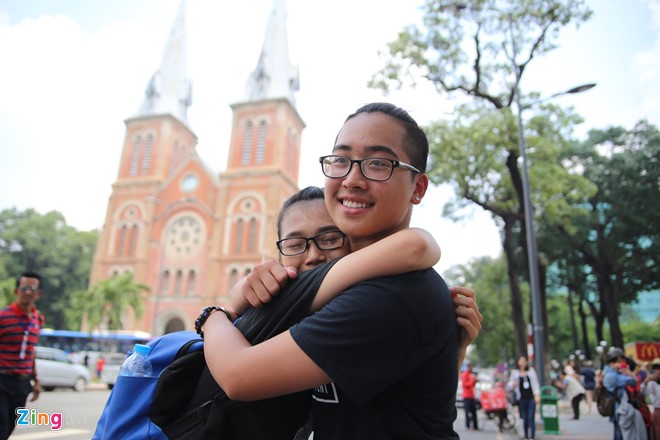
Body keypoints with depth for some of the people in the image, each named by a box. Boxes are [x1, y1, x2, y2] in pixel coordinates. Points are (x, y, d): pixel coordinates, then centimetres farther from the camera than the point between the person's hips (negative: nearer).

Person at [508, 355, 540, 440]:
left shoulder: (531, 370, 7)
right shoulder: (515, 372, 6)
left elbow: (536, 383, 7)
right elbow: (510, 384, 8)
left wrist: (537, 395, -2)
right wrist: (513, 384, -15)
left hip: (531, 398, -1)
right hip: (522, 399, 1)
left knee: (531, 418, -7)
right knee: (525, 418, 5)